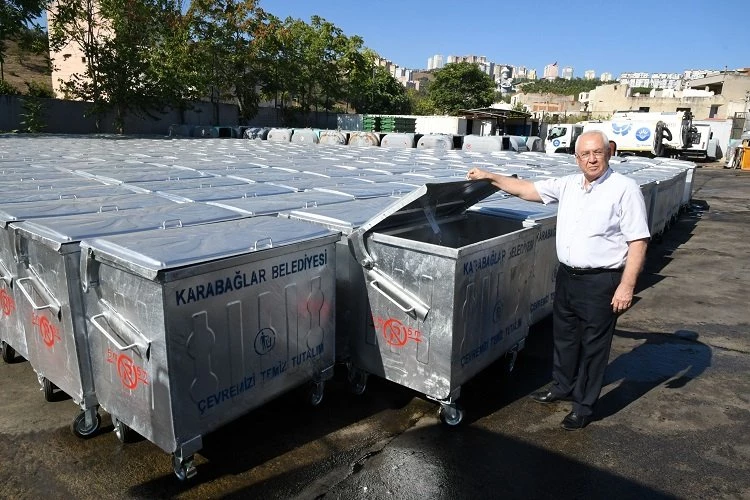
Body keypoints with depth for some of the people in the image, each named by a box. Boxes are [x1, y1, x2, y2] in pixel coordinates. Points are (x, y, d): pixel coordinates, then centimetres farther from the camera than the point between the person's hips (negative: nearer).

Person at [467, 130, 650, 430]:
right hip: (567, 276, 6)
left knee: (593, 345, 7)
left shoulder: (625, 189, -12)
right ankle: (562, 387, 41)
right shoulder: (568, 185, 6)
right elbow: (527, 189, 12)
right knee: (564, 336, 20)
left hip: (601, 282, -6)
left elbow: (638, 242, -15)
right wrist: (490, 177, 8)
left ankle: (583, 406, 24)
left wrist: (627, 286, -19)